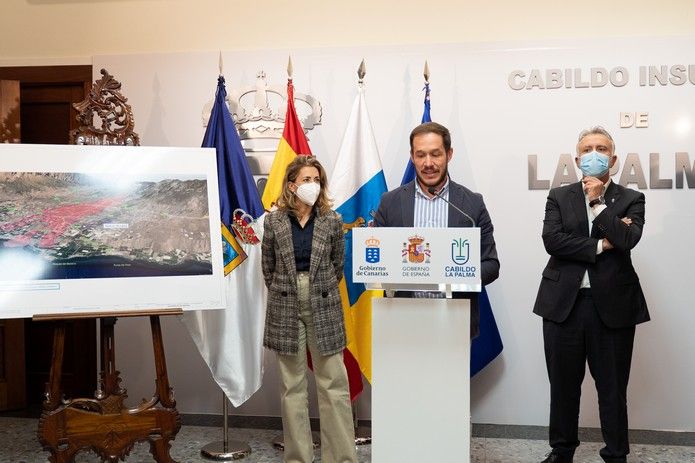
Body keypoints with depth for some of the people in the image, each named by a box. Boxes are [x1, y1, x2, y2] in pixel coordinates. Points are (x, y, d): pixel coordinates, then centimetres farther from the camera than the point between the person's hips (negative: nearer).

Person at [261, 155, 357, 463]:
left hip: (324, 308, 0)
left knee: (334, 384, 1)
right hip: (286, 309, 1)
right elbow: (268, 268, 8)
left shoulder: (332, 221, -1)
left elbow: (337, 266, 8)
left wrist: (320, 293, 10)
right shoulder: (274, 222, -1)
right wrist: (285, 295, 10)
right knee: (292, 386, 8)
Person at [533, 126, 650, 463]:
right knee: (563, 385, 11)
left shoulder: (631, 200, 6)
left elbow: (627, 239, -13)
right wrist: (600, 246, -10)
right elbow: (551, 240, -7)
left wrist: (598, 201, -8)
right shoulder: (559, 196, 8)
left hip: (612, 305, -1)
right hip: (564, 303, 1)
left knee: (612, 388, 7)